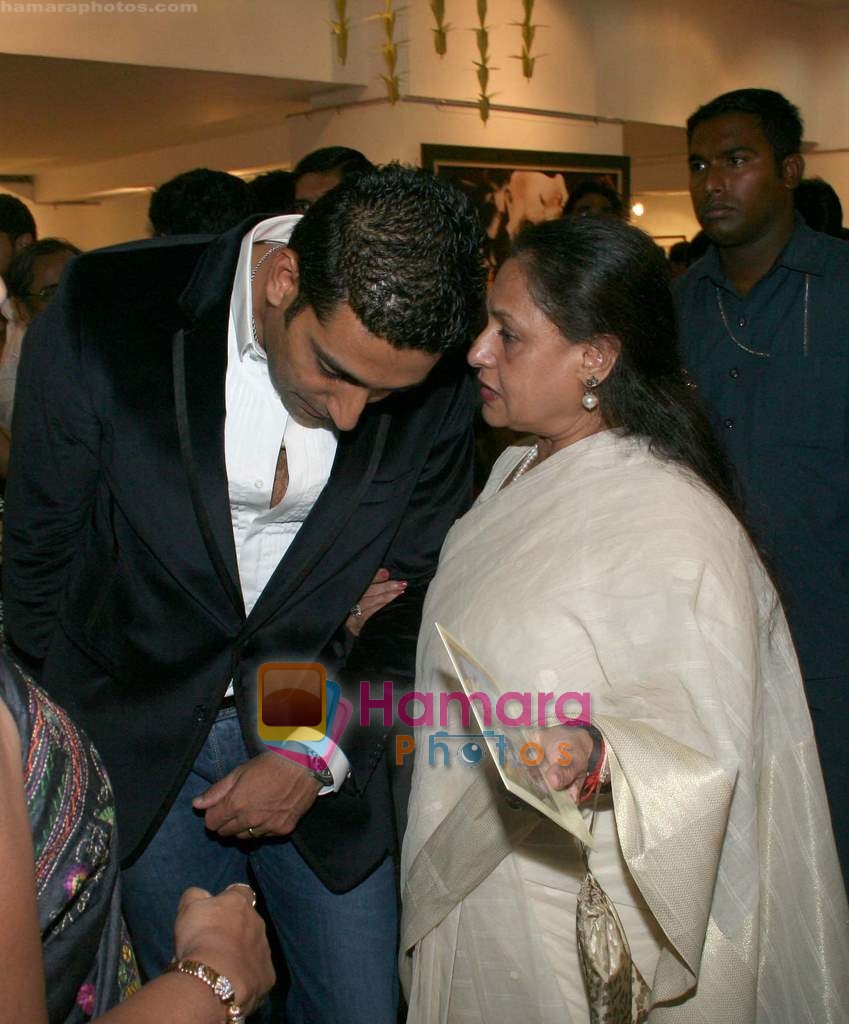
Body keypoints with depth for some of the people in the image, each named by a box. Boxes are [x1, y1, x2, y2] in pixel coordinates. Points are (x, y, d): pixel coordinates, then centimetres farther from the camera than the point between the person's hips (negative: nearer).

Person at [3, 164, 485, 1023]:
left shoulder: (436, 387, -14)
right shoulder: (105, 314, -19)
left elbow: (422, 588, -1)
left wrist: (321, 756, -8)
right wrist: (77, 751, 0)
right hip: (141, 743, -1)